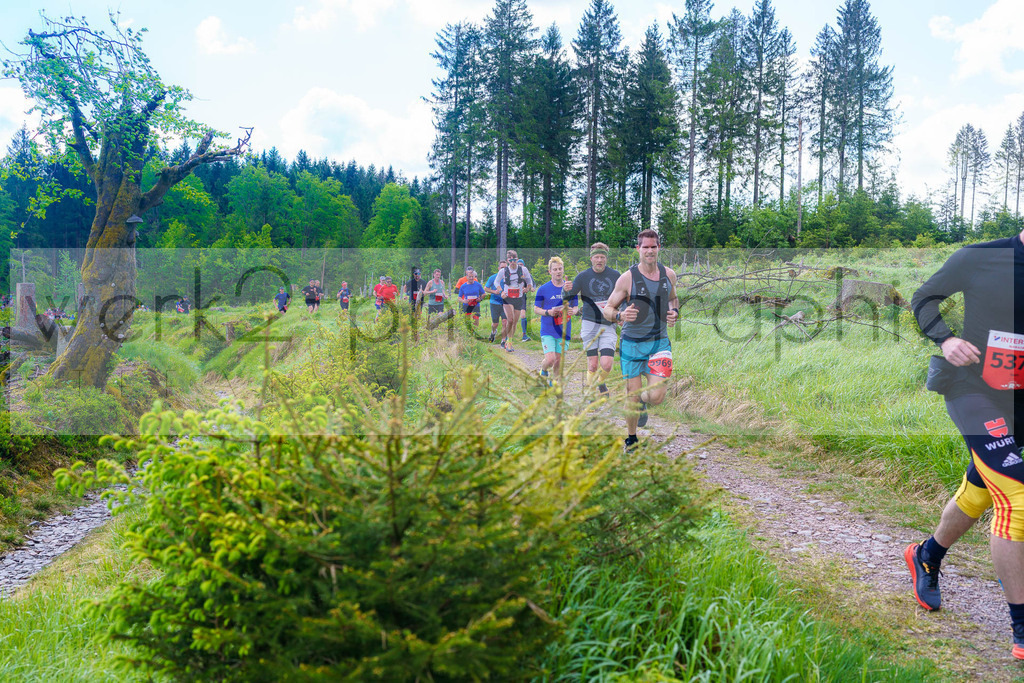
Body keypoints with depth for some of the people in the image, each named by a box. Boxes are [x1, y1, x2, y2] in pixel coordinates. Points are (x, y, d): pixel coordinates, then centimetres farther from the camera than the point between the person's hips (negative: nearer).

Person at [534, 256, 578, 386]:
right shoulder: (543, 289, -4)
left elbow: (575, 306, 12)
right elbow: (536, 309, 1)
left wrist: (573, 311, -12)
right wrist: (548, 312, -19)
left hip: (564, 331, 3)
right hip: (548, 330, -3)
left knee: (558, 360, 9)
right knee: (550, 359, -14)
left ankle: (553, 379, 35)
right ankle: (543, 370, 20)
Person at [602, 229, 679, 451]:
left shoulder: (669, 274, 3)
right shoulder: (627, 278, -8)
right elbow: (607, 309, -3)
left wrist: (674, 312, 1)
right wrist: (620, 315, -25)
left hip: (659, 342, 2)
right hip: (632, 343, -2)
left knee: (657, 396, -12)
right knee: (632, 396, 3)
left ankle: (643, 402, 26)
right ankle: (631, 439, 27)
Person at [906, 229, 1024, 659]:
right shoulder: (977, 259, -11)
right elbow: (924, 298, 2)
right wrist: (945, 338, -13)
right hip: (973, 394, -6)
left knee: (977, 495, 18)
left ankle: (926, 558, 46)